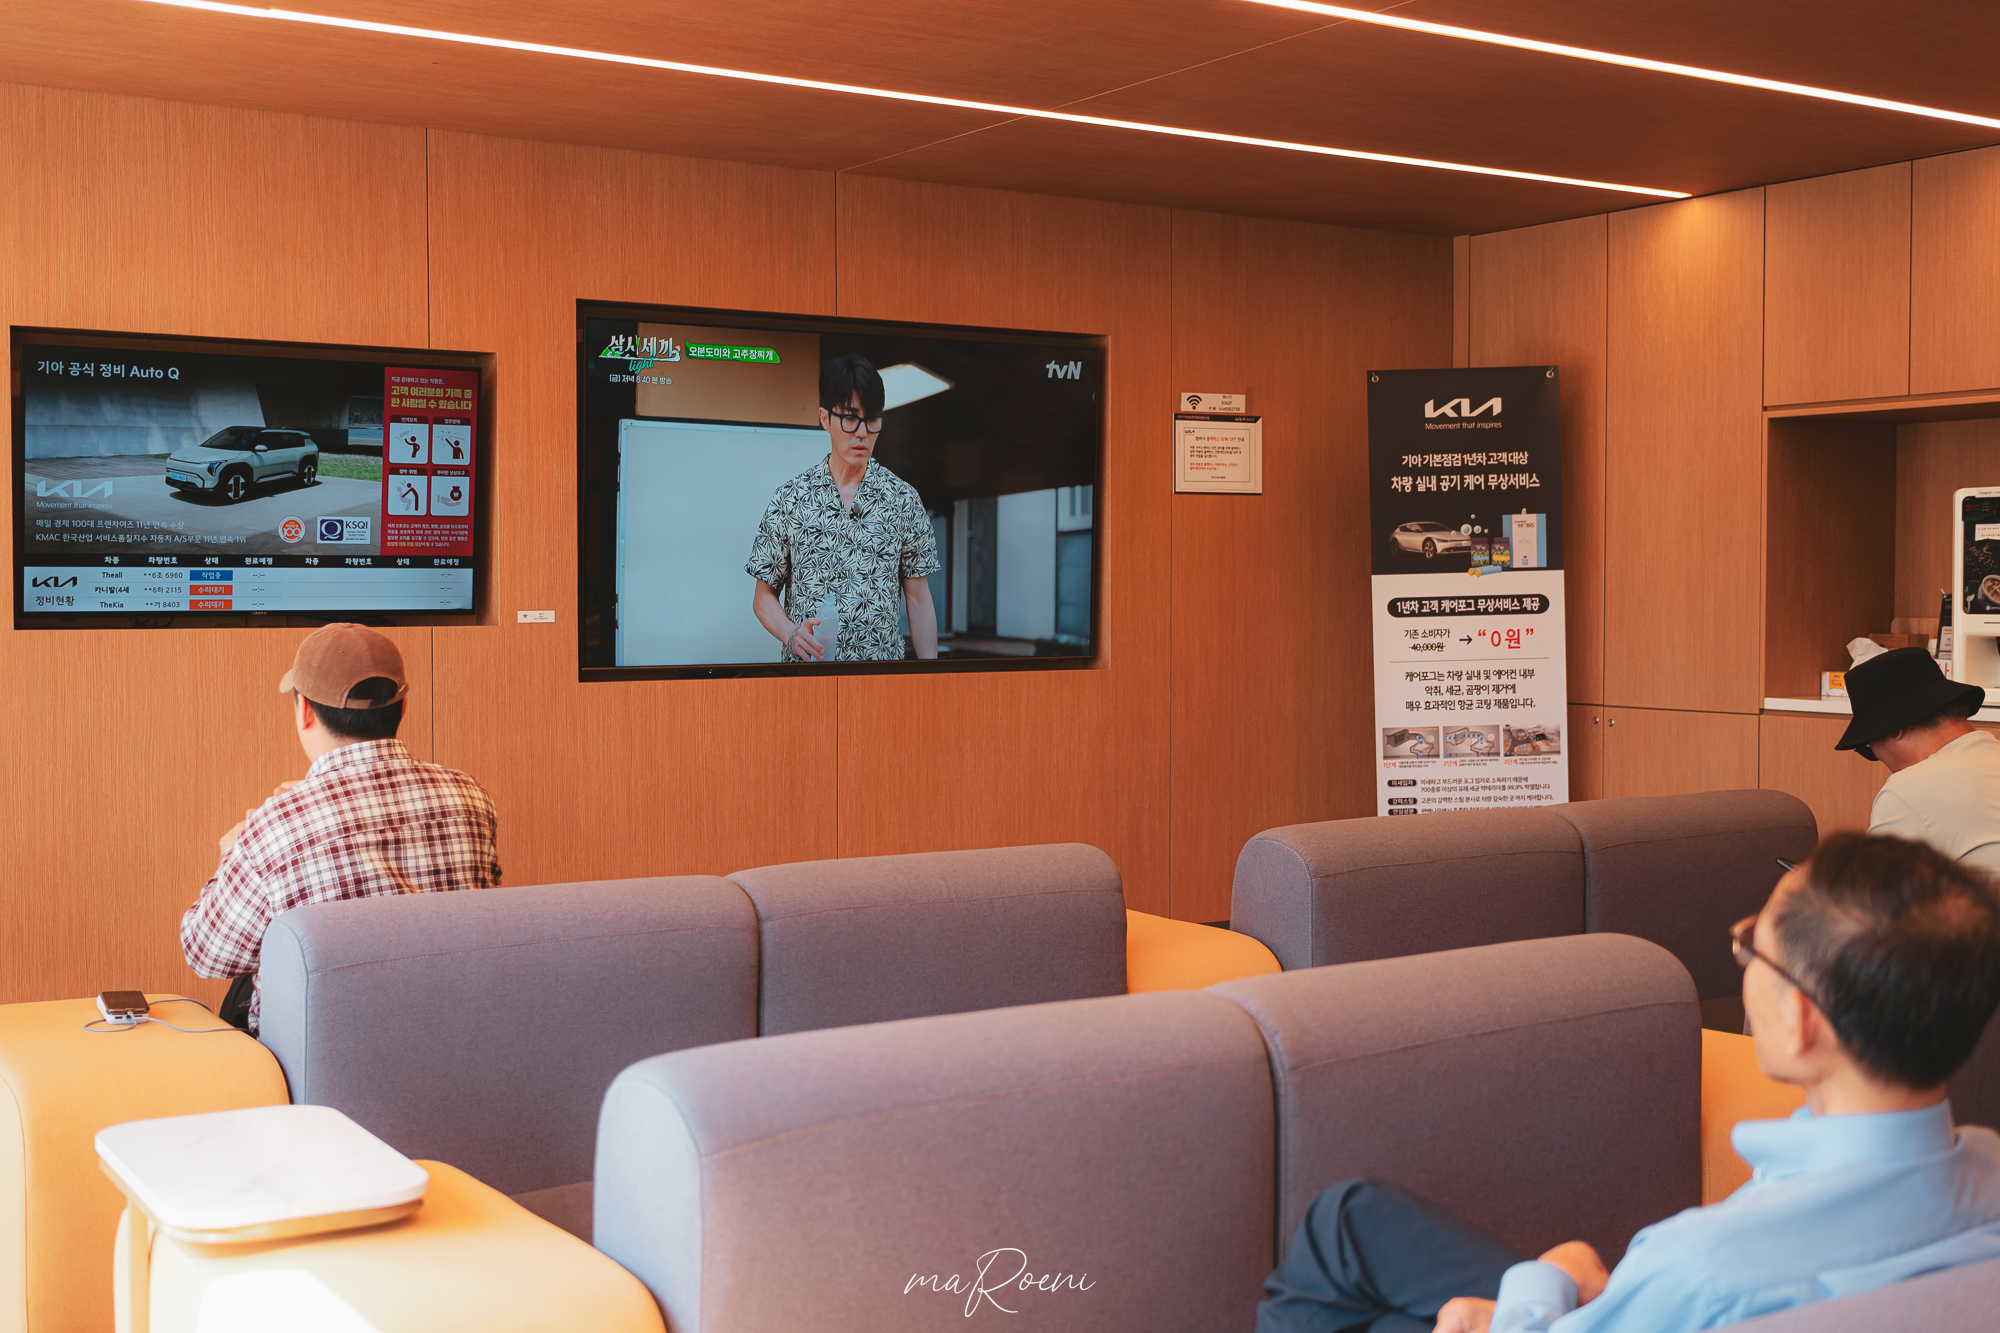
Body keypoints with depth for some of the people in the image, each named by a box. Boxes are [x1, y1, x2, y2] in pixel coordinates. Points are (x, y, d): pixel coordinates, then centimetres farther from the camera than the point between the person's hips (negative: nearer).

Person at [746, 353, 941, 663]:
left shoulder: (903, 499, 2)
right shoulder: (790, 498, -1)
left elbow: (918, 600, 3)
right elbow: (764, 597, 3)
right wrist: (792, 634, -17)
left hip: (885, 661, 1)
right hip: (807, 665, -1)